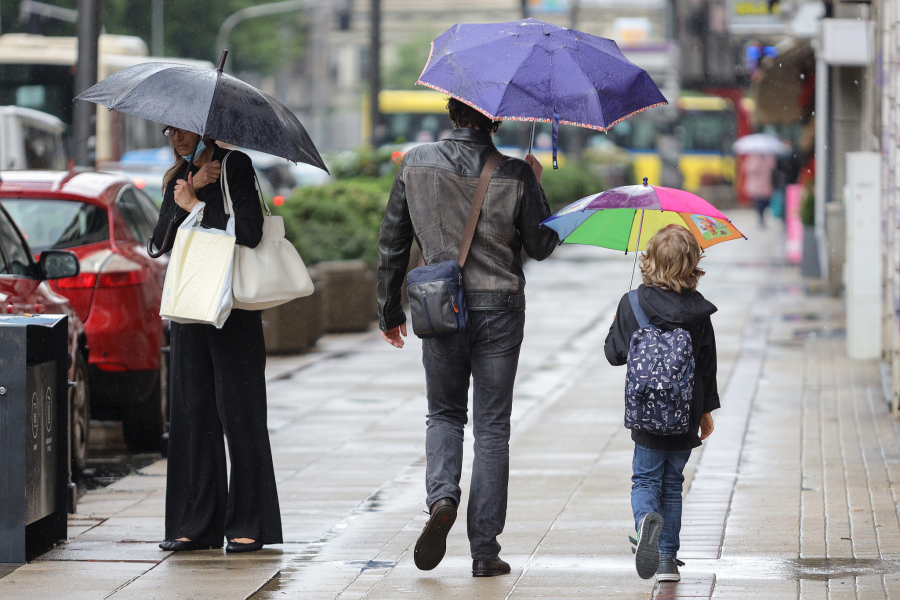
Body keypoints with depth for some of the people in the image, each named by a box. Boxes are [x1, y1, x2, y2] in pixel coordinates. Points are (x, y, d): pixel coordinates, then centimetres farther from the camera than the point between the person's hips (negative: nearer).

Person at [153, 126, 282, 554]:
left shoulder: (235, 167, -3)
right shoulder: (177, 180, 16)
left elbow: (249, 233, -15)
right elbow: (160, 240, 3)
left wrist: (195, 205, -8)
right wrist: (187, 195, -8)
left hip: (234, 310, -6)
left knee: (239, 413, -4)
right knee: (192, 412, 4)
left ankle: (248, 525, 0)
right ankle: (197, 525, 8)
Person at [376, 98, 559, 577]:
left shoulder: (416, 164, -3)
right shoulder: (515, 174, -9)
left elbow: (392, 243, 2)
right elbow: (541, 246, 1)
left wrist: (389, 310, 13)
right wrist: (535, 185, 13)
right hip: (499, 308, -1)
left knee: (444, 413, 19)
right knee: (491, 427, 6)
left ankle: (442, 496, -11)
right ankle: (484, 550, 5)